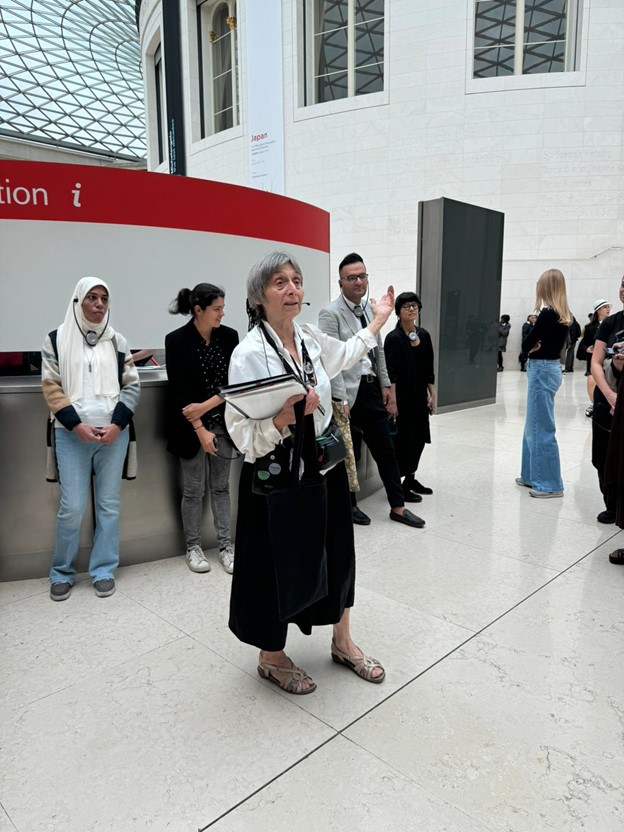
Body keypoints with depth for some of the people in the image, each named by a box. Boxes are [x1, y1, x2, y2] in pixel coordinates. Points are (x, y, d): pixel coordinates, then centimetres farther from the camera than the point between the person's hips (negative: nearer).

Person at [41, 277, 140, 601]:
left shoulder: (117, 341, 9)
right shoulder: (57, 339, 4)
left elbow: (132, 385, 6)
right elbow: (51, 387, 0)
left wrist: (117, 424, -7)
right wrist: (76, 424, -11)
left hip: (114, 433, 2)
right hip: (72, 434, -2)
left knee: (109, 504, 6)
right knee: (72, 507, -2)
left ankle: (104, 570, 20)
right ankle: (61, 572, 19)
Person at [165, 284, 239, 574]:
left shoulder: (229, 337, 0)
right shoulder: (177, 340, -10)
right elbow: (179, 390, -13)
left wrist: (206, 405, -13)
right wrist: (200, 429, -15)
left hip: (223, 423, 3)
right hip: (191, 428, -3)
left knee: (221, 486, 10)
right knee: (193, 489, 6)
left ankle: (226, 546, 19)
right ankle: (193, 547, 22)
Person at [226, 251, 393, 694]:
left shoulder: (310, 336, 1)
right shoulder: (249, 353, -19)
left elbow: (343, 355, 26)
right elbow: (244, 434, -21)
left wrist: (378, 321, 32)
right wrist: (288, 415, -35)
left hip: (323, 467, 7)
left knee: (336, 554, 18)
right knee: (278, 564, 10)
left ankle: (343, 642, 43)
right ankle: (272, 657, 37)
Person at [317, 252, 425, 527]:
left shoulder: (370, 310, 11)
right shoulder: (331, 313, -12)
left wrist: (386, 385, 12)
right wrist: (341, 401, -21)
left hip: (372, 390, 7)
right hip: (349, 393, -7)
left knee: (386, 450, 12)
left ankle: (398, 507, 23)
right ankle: (349, 505, 27)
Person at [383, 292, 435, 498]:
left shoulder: (424, 335, 8)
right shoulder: (393, 338, -10)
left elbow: (429, 368, 12)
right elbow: (391, 373, -15)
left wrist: (432, 394, 8)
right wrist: (392, 401, -20)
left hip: (420, 396, 7)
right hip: (402, 397, -7)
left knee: (419, 437, 12)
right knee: (402, 439, -1)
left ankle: (410, 478, 27)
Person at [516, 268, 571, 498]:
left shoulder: (548, 314, -17)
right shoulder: (563, 316, 9)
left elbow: (525, 345, -13)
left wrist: (534, 346, 6)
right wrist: (538, 345, -6)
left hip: (542, 371, -10)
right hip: (549, 368, 10)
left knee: (542, 429, -3)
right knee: (534, 426, 16)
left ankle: (550, 484, 4)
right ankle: (533, 476, 25)